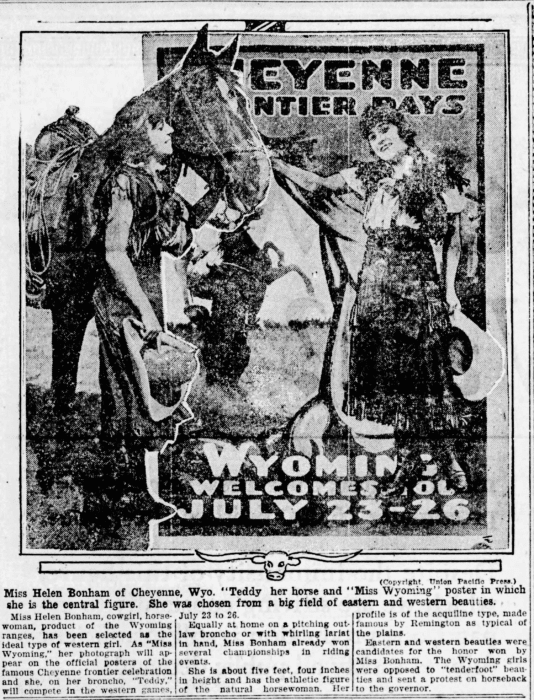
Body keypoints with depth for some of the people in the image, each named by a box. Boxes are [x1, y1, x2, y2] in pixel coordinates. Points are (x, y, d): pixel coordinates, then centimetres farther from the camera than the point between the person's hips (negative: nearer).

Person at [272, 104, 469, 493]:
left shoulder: (437, 171, 2)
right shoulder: (369, 175, 11)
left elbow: (453, 235, 4)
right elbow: (318, 184, 10)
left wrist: (450, 286, -1)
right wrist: (276, 164, -2)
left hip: (420, 280, -3)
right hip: (377, 280, 3)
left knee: (429, 367, -5)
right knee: (387, 368, 3)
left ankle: (447, 451, 11)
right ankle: (407, 454, 15)